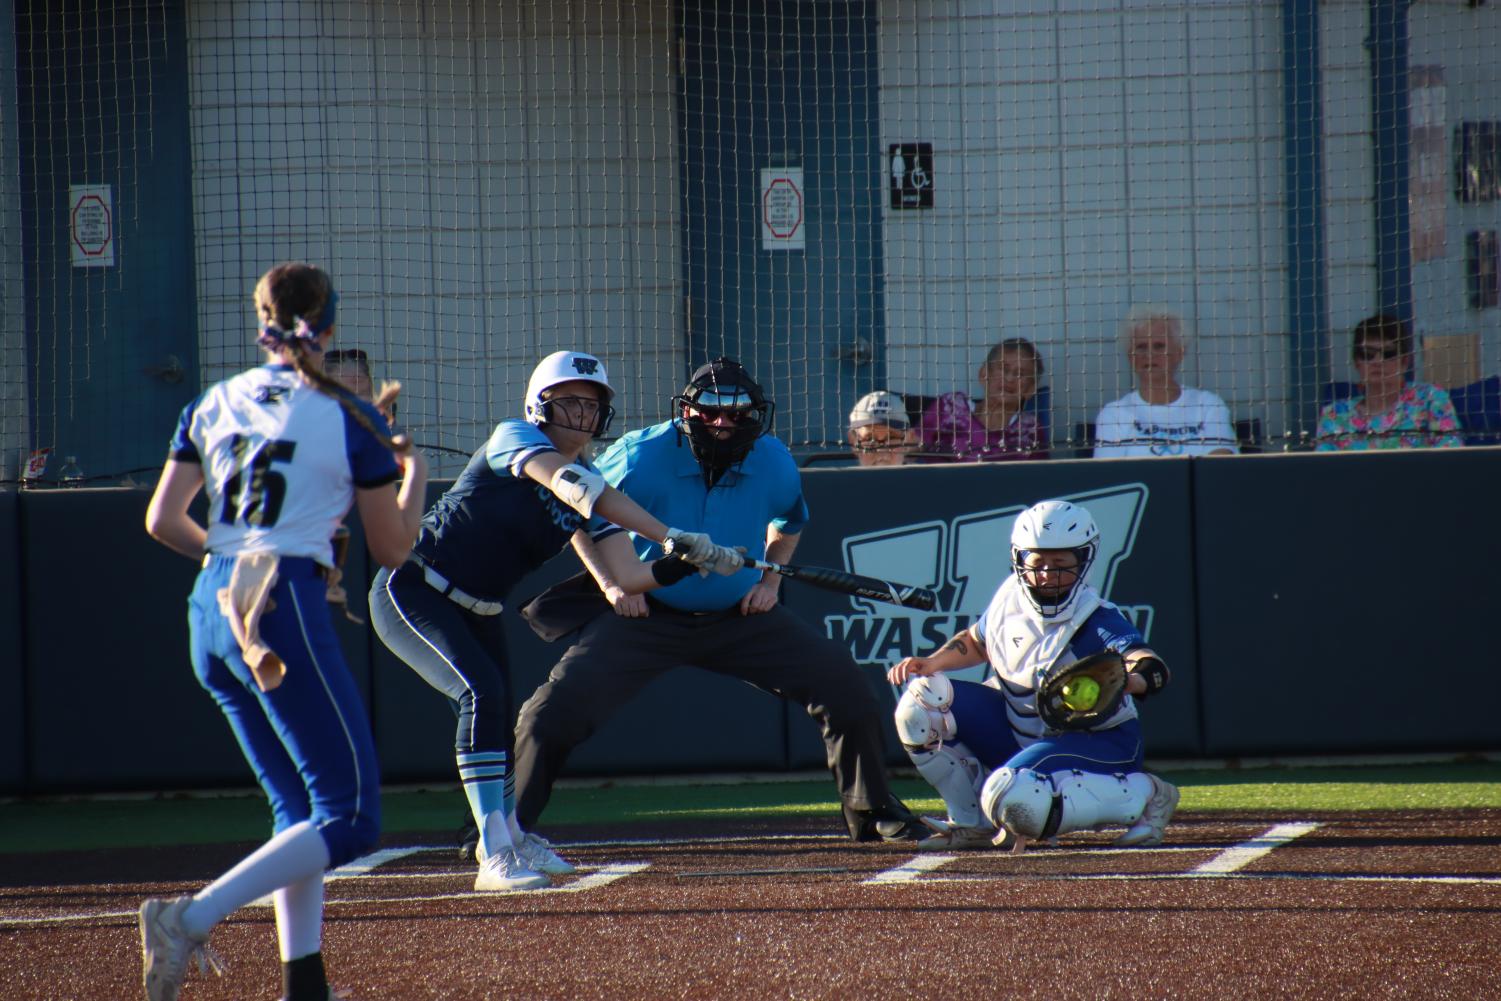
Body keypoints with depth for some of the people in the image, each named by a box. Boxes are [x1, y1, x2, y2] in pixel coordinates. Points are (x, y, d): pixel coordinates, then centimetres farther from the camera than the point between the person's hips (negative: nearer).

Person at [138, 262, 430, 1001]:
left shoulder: (214, 404, 11)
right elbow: (392, 550, 5)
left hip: (211, 612, 7)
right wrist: (414, 473, 22)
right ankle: (190, 919, -19)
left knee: (298, 808, 18)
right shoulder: (350, 419, -2)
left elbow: (162, 521, 9)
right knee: (349, 820, -5)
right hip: (287, 608, -7)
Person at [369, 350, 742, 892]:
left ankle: (508, 834, 41)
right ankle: (495, 857, -26)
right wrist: (672, 537, -39)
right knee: (482, 691, -24)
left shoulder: (592, 488, 3)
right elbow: (572, 487, -34)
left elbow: (628, 577, -6)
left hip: (478, 612, 8)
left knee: (499, 724, 14)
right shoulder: (514, 438, -16)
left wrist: (686, 562, -27)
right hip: (411, 592, -8)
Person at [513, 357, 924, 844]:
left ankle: (871, 812, 12)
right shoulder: (643, 458, -19)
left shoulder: (772, 463, -8)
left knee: (846, 688, -6)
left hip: (740, 616, 3)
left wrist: (770, 578, 4)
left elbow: (789, 518, 17)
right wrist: (611, 583, -11)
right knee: (556, 709, -19)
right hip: (646, 615, -3)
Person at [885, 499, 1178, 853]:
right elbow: (976, 641, 14)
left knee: (1012, 798, -36)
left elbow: (1153, 670, -43)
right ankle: (972, 822, 9)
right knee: (921, 703, -8)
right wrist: (932, 662, -5)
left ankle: (1142, 795, -12)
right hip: (1019, 729, 7)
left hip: (1096, 742, -7)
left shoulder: (1097, 621, -25)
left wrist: (1129, 680, -66)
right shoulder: (1012, 594, -7)